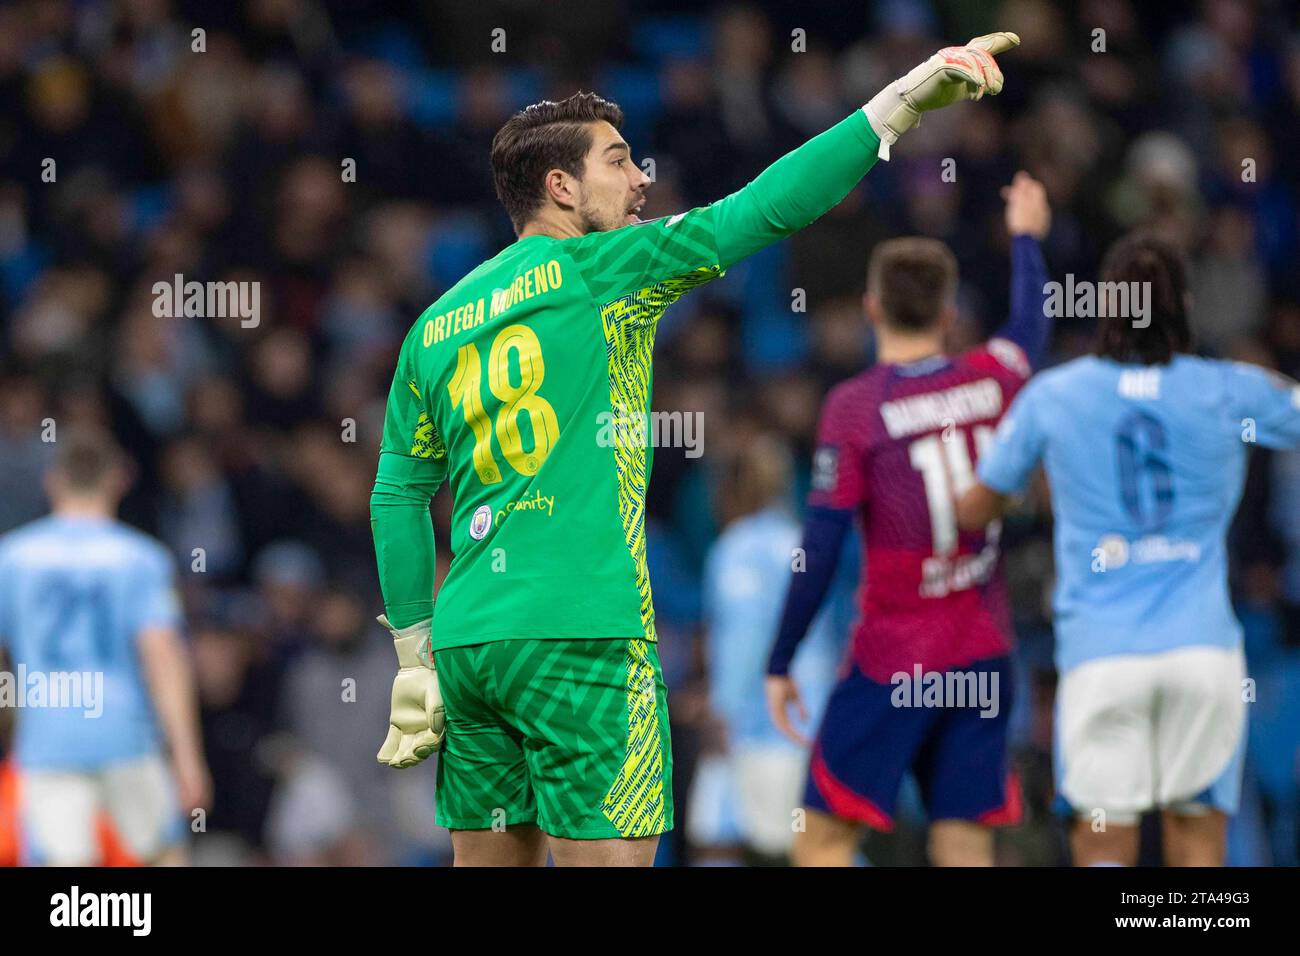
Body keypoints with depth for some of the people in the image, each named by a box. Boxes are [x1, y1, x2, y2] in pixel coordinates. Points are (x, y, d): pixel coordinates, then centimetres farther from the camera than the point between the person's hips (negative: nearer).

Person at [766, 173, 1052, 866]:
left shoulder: (854, 407, -10)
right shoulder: (991, 380, 3)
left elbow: (819, 555, -11)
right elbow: (1032, 327, 29)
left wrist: (779, 665, -3)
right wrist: (1026, 236, 47)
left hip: (892, 661, -5)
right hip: (983, 654, 5)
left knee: (822, 843, -1)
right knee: (965, 851, 3)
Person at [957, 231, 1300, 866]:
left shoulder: (1051, 397, 3)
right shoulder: (1230, 391, 1)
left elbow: (973, 511, 13)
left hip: (1100, 653, -1)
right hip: (1202, 643, 1)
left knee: (1104, 846, 2)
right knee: (1196, 843, 7)